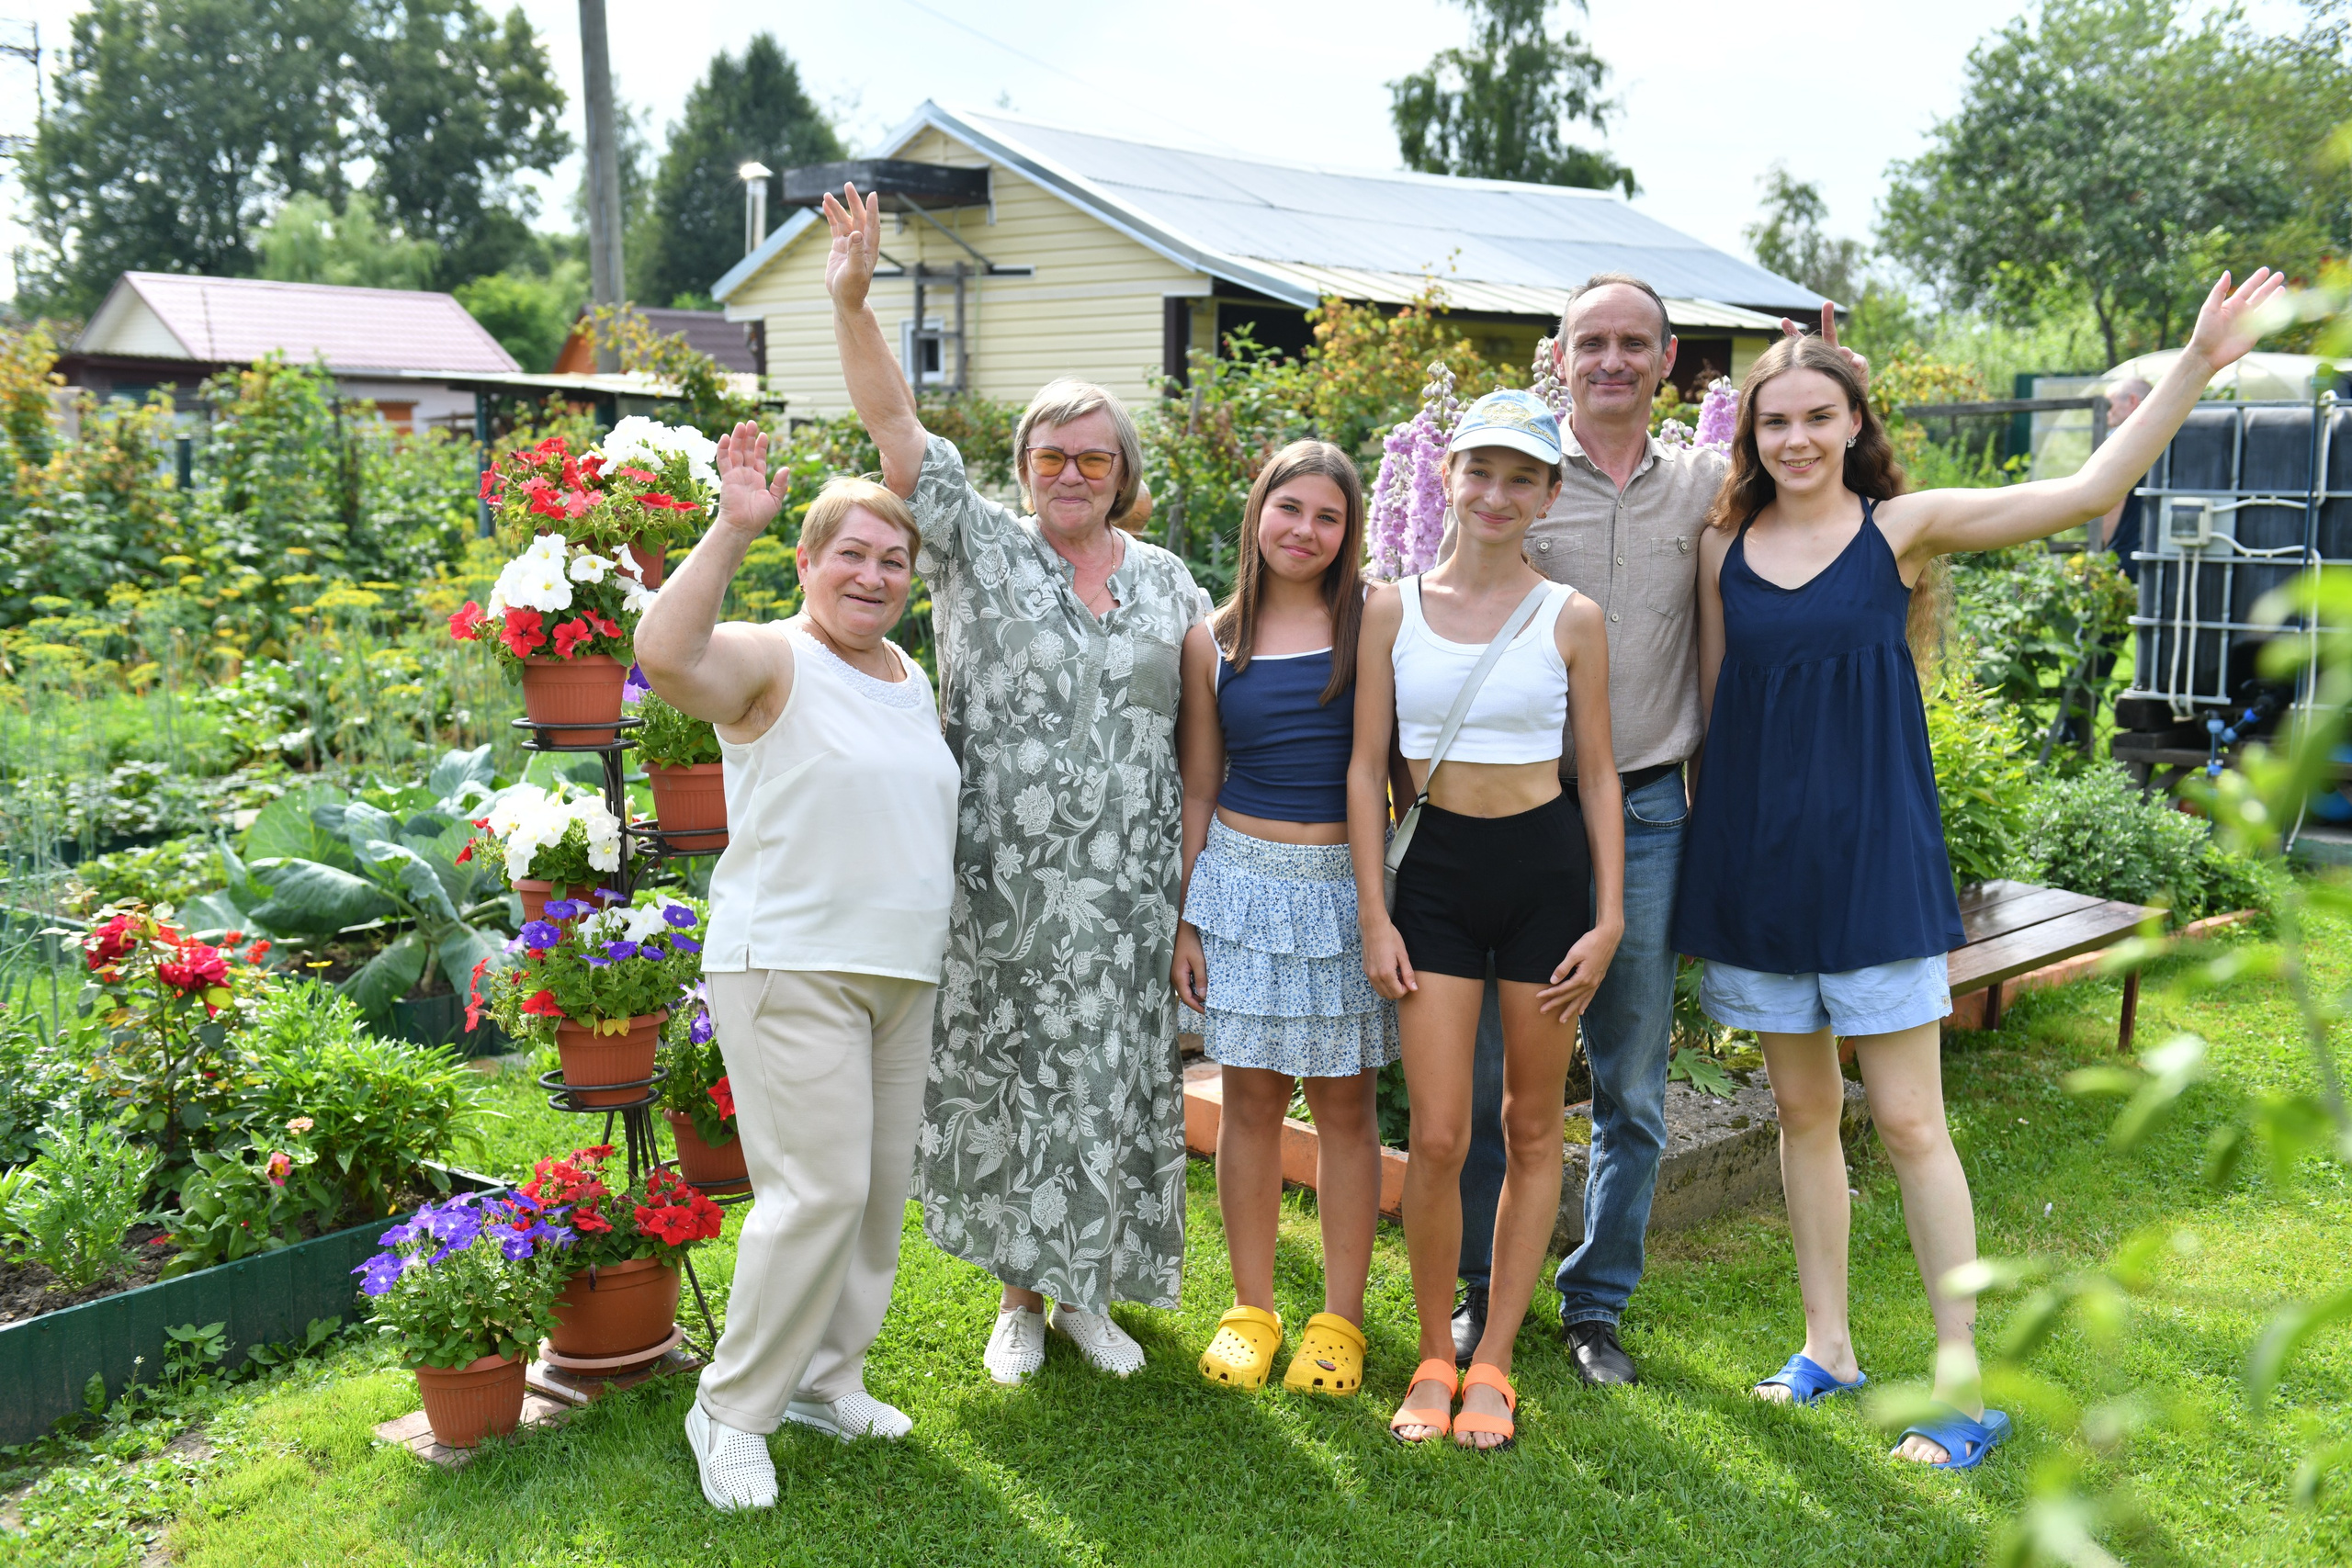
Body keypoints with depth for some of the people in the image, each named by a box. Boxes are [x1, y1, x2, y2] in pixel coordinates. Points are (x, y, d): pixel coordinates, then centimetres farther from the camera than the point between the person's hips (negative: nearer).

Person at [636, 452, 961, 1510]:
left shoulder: (912, 679, 15)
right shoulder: (769, 661, -9)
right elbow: (664, 655, -31)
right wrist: (731, 531, -32)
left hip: (901, 975, 8)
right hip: (790, 969, -8)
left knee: (882, 1187, 12)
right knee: (819, 1190, -11)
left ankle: (826, 1378, 29)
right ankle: (732, 1408, 6)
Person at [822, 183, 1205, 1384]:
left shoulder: (1169, 585, 8)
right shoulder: (979, 550, 1)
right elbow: (896, 430, -11)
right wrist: (850, 303, -25)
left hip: (1124, 896, 2)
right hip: (1000, 888, -2)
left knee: (1111, 1086, 9)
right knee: (1006, 1082, 7)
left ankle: (1087, 1289, 27)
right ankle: (1018, 1295, 25)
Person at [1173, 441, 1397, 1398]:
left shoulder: (1372, 619, -1)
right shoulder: (1214, 642, 5)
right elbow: (1198, 788, 9)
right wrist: (1184, 919, 6)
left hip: (1350, 882, -1)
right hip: (1243, 878, 2)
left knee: (1345, 1103, 5)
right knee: (1250, 1098, 7)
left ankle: (1340, 1319, 19)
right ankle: (1251, 1309, 22)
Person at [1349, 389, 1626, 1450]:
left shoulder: (1571, 620, 0)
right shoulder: (1393, 610, 2)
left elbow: (1598, 775, 4)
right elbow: (1367, 767, 3)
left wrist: (1609, 917, -3)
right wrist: (1374, 914, -2)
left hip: (1548, 867, 0)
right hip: (1435, 872, 0)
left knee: (1532, 1127, 7)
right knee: (1437, 1136, -3)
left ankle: (1492, 1363, 21)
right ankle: (1433, 1356, 16)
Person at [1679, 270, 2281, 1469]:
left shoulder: (1902, 526, -3)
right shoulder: (1724, 548, 5)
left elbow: (2089, 490, -9)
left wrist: (2197, 365, -15)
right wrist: (1703, 847, 10)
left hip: (1873, 854, -3)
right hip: (1758, 856, 3)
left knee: (1908, 1121, -1)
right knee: (1802, 1110, 12)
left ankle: (1965, 1382, 10)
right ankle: (1828, 1348, 26)